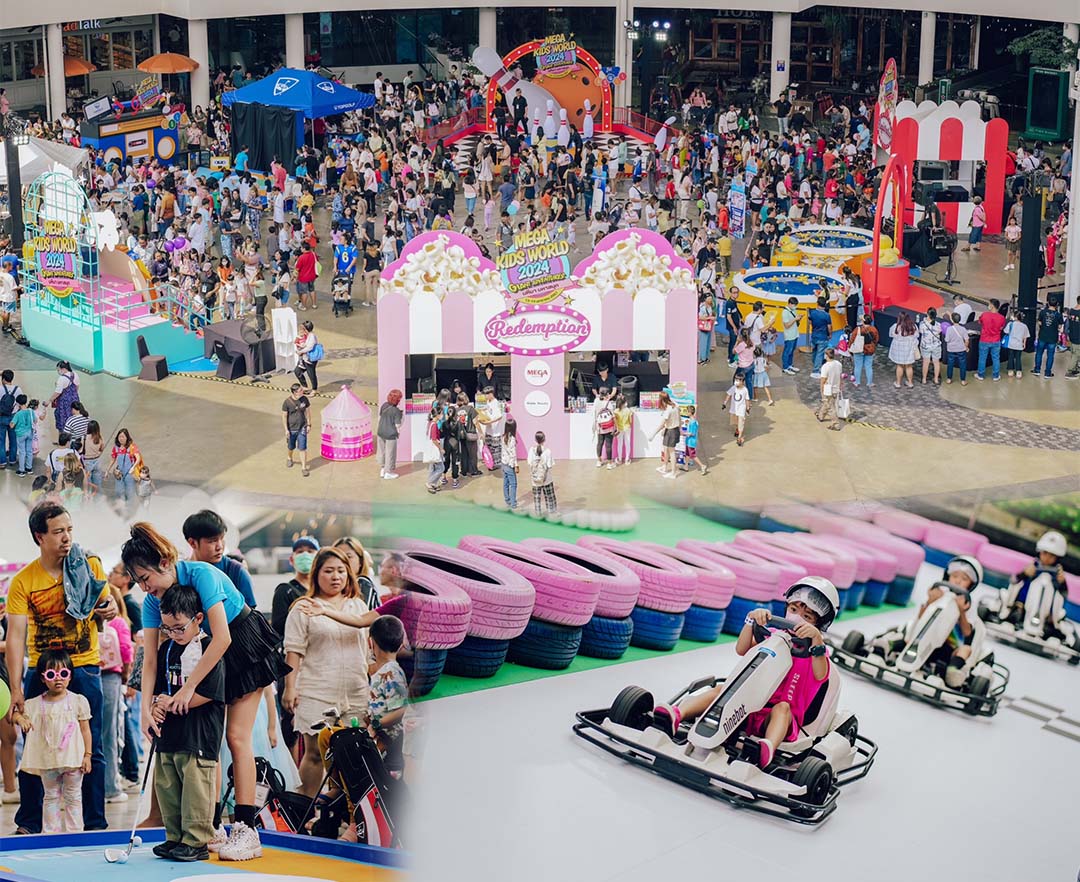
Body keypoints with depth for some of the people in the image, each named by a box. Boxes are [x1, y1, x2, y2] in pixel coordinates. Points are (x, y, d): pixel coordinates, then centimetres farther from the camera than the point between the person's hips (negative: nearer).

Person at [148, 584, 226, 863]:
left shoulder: (209, 649, -10)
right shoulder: (166, 649, 13)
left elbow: (207, 693, -16)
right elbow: (160, 688, 18)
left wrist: (173, 702, -11)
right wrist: (156, 708, -2)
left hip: (199, 735, -7)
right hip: (169, 734, 8)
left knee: (196, 788, -6)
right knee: (166, 786, 11)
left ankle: (197, 842, 2)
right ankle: (175, 838, 21)